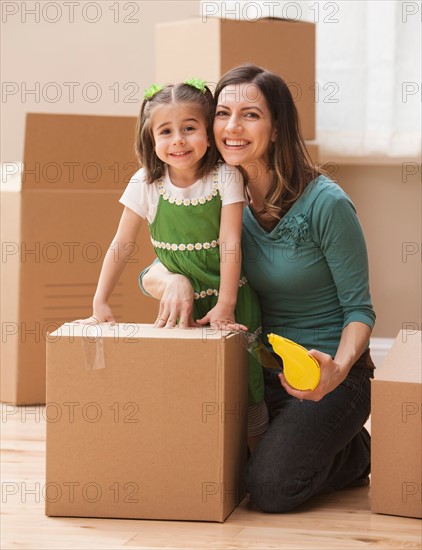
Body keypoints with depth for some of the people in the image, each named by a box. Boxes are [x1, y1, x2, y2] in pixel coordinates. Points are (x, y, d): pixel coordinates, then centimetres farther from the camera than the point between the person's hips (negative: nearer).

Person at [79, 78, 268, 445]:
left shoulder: (225, 178, -10)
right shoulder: (146, 184, -5)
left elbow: (230, 243, -15)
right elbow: (121, 245, -1)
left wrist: (225, 305, -21)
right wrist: (100, 302, -7)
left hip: (229, 302, -2)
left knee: (244, 387, -2)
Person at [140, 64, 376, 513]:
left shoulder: (326, 204, -18)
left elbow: (359, 308, -12)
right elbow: (151, 275, 4)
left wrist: (339, 368, -32)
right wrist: (171, 281, -21)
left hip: (330, 374, -5)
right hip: (264, 371, 6)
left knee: (269, 488, -21)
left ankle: (357, 453, 9)